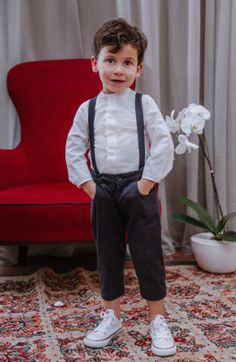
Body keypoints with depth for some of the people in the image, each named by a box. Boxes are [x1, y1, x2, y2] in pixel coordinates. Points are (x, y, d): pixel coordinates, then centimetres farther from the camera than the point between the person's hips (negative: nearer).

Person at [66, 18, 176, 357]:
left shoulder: (144, 104, -3)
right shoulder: (87, 109, 4)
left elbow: (164, 144, -8)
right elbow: (74, 148, 6)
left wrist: (148, 181, -13)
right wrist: (87, 183, -3)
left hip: (139, 187, -3)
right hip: (103, 189, 3)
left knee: (147, 253, 2)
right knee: (107, 253, 11)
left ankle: (158, 320, 15)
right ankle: (112, 317, 26)